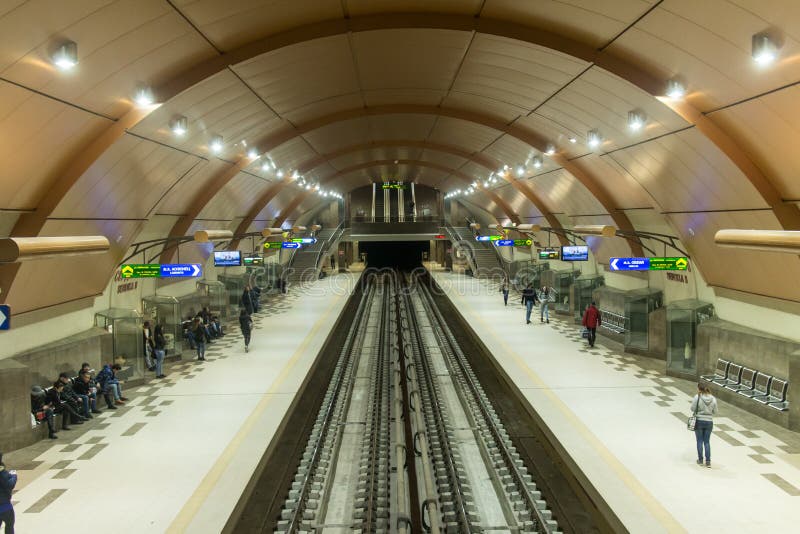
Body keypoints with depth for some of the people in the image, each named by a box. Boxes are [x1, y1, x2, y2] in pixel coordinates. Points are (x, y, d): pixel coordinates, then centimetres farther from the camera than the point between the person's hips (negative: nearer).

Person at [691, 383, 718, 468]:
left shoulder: (697, 397, -16)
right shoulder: (713, 399, -5)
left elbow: (693, 409, -11)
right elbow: (715, 412, 1)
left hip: (699, 421, -2)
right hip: (709, 422, 3)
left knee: (700, 441, 11)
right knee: (707, 442, 13)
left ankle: (700, 460, 19)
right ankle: (708, 461, 11)